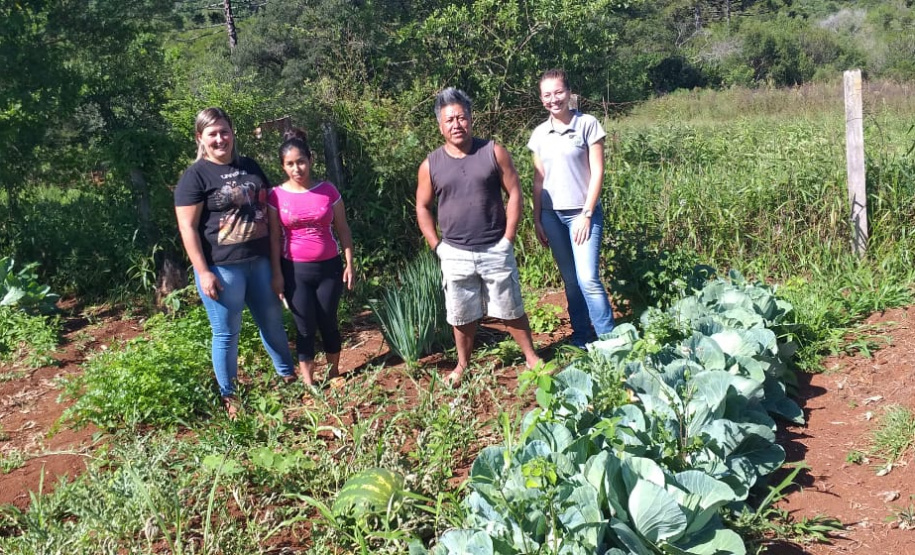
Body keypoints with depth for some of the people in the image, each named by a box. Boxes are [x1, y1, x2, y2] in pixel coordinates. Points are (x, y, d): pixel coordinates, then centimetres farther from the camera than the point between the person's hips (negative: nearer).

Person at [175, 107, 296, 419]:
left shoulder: (250, 166, 10)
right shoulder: (195, 176, -8)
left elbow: (268, 207, 18)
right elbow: (188, 228, -12)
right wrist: (204, 272, -17)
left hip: (261, 261, 6)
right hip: (222, 267, -6)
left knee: (272, 321, 18)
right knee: (226, 332, 6)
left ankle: (289, 375, 37)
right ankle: (228, 397, 20)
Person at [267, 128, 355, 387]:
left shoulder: (328, 190, -1)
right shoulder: (277, 195, -4)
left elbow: (342, 229, 3)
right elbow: (274, 236, -2)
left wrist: (349, 264, 0)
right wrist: (276, 274, -6)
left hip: (329, 267, 1)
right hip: (295, 270, -1)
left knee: (328, 323, 9)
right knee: (305, 326, 5)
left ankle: (334, 373, 26)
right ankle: (308, 382, 15)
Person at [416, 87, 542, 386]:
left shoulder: (494, 152, -5)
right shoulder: (431, 164, -2)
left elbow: (514, 193, -3)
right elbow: (422, 208, 7)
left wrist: (508, 238, -7)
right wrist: (437, 247, 0)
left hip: (496, 250, -1)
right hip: (455, 255, 1)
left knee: (511, 310, 11)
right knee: (462, 316, 12)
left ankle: (531, 356, 28)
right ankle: (463, 365, 31)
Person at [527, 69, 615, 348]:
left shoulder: (587, 124, -5)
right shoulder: (539, 133, 7)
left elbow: (597, 172, -6)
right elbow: (538, 180, 10)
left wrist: (586, 214, -11)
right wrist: (537, 220, 6)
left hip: (582, 213, -4)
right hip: (551, 214, 4)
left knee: (588, 279, -13)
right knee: (570, 280, 9)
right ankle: (581, 339, 19)